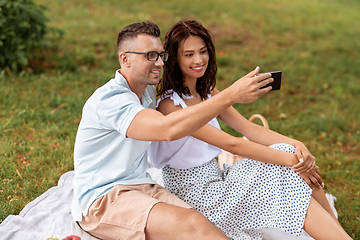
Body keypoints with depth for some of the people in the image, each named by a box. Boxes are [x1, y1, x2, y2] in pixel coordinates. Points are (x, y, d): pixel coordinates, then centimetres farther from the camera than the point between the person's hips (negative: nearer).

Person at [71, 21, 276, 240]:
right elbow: (167, 129, -35)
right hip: (102, 199, -8)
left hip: (142, 188, 8)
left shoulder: (149, 93, 12)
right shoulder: (109, 98, -19)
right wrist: (231, 95, -37)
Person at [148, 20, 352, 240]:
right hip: (195, 195, -7)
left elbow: (249, 128, 0)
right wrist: (289, 159, -25)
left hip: (215, 179, 7)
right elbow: (231, 144, -25)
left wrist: (296, 144, -16)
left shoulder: (208, 93, 8)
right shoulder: (170, 104, -19)